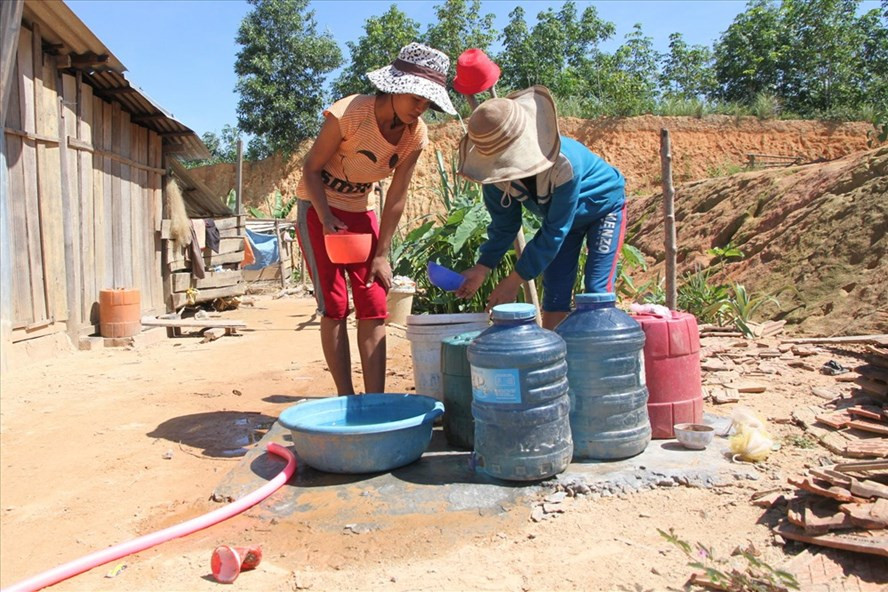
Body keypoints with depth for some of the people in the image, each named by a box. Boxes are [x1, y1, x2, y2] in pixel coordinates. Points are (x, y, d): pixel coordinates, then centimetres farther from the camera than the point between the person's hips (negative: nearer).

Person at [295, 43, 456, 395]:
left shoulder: (416, 135, -10)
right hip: (318, 207, -4)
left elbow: (396, 198, -5)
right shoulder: (349, 114, -24)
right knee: (334, 306, -9)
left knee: (374, 307, -4)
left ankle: (375, 402, 0)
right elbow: (312, 169, -15)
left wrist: (381, 254, -6)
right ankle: (346, 399, 0)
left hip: (361, 211, 5)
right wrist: (327, 220, -26)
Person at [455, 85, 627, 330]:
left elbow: (554, 231, -34)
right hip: (560, 216, 5)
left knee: (597, 291, -12)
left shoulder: (564, 164, -42)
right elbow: (503, 223, -10)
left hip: (603, 206, -5)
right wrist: (482, 268, -22)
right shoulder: (496, 170, -25)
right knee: (554, 296, 1)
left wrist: (515, 280, -30)